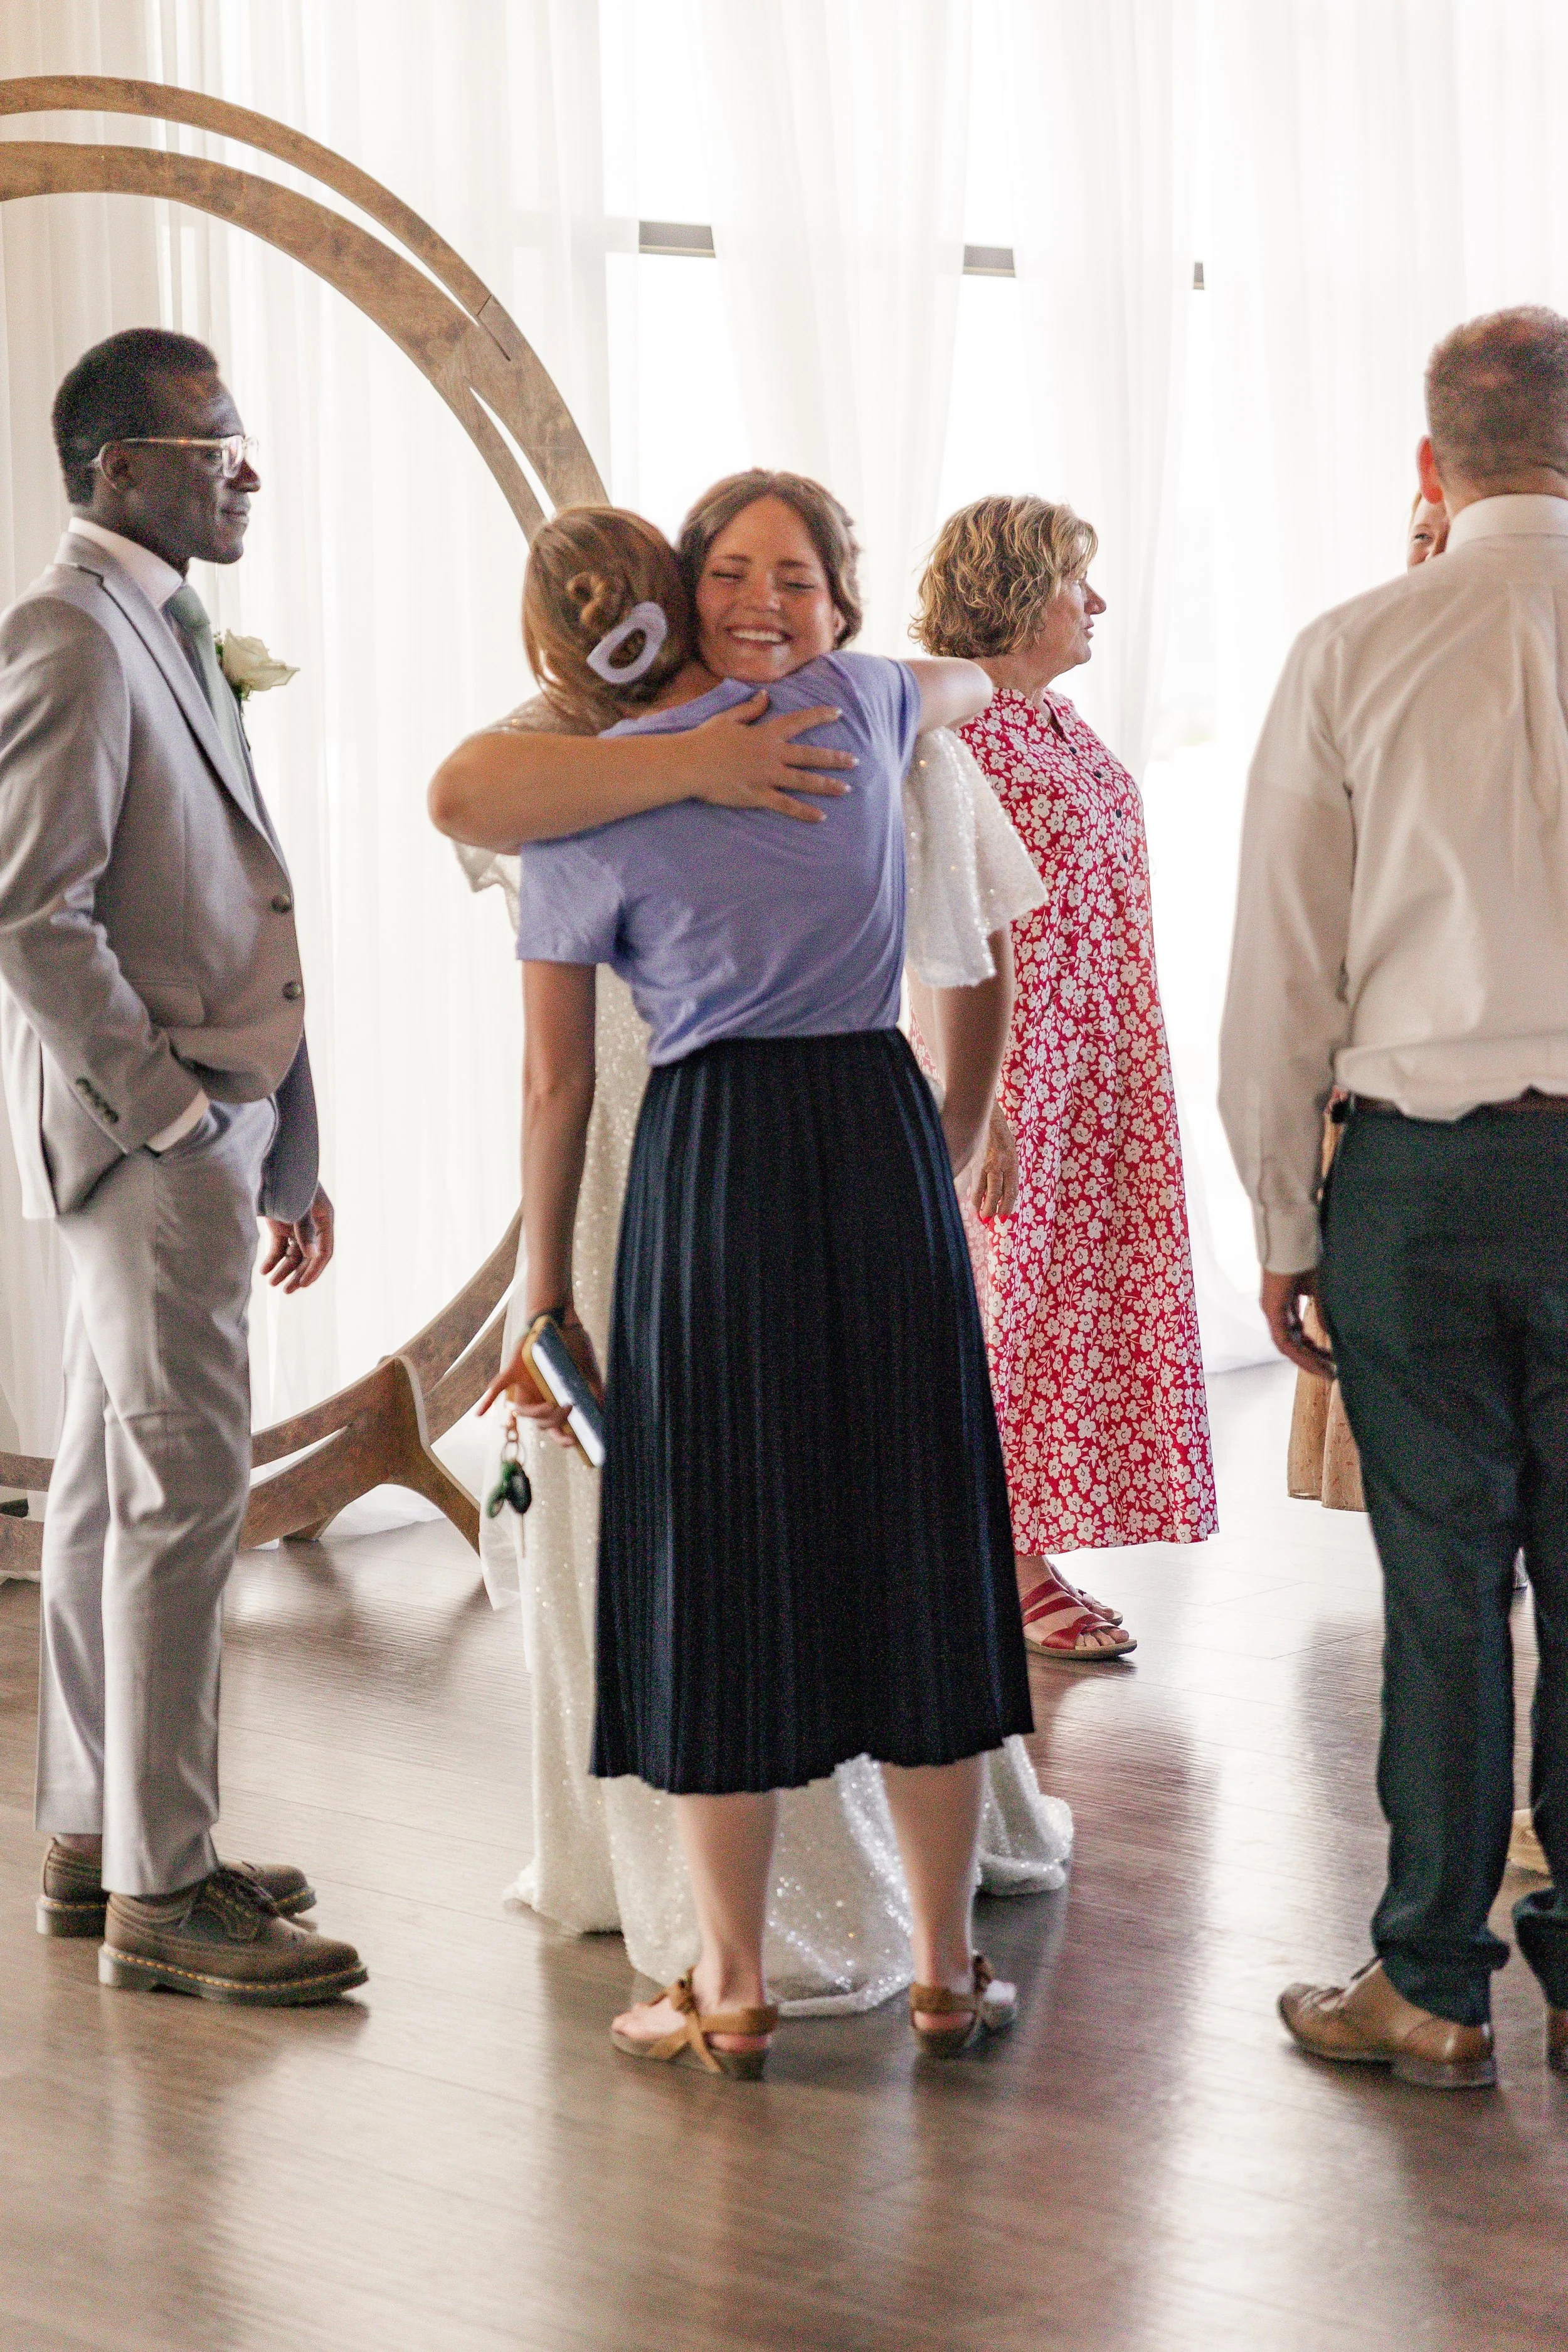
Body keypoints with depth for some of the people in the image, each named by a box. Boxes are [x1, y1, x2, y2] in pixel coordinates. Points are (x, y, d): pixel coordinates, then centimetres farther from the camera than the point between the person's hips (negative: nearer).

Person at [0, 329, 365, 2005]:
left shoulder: (160, 634, 18)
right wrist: (174, 1112, -17)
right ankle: (158, 1891, -3)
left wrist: (278, 1153, 18)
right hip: (147, 1127, -10)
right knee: (184, 1489, -8)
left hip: (203, 1119, 10)